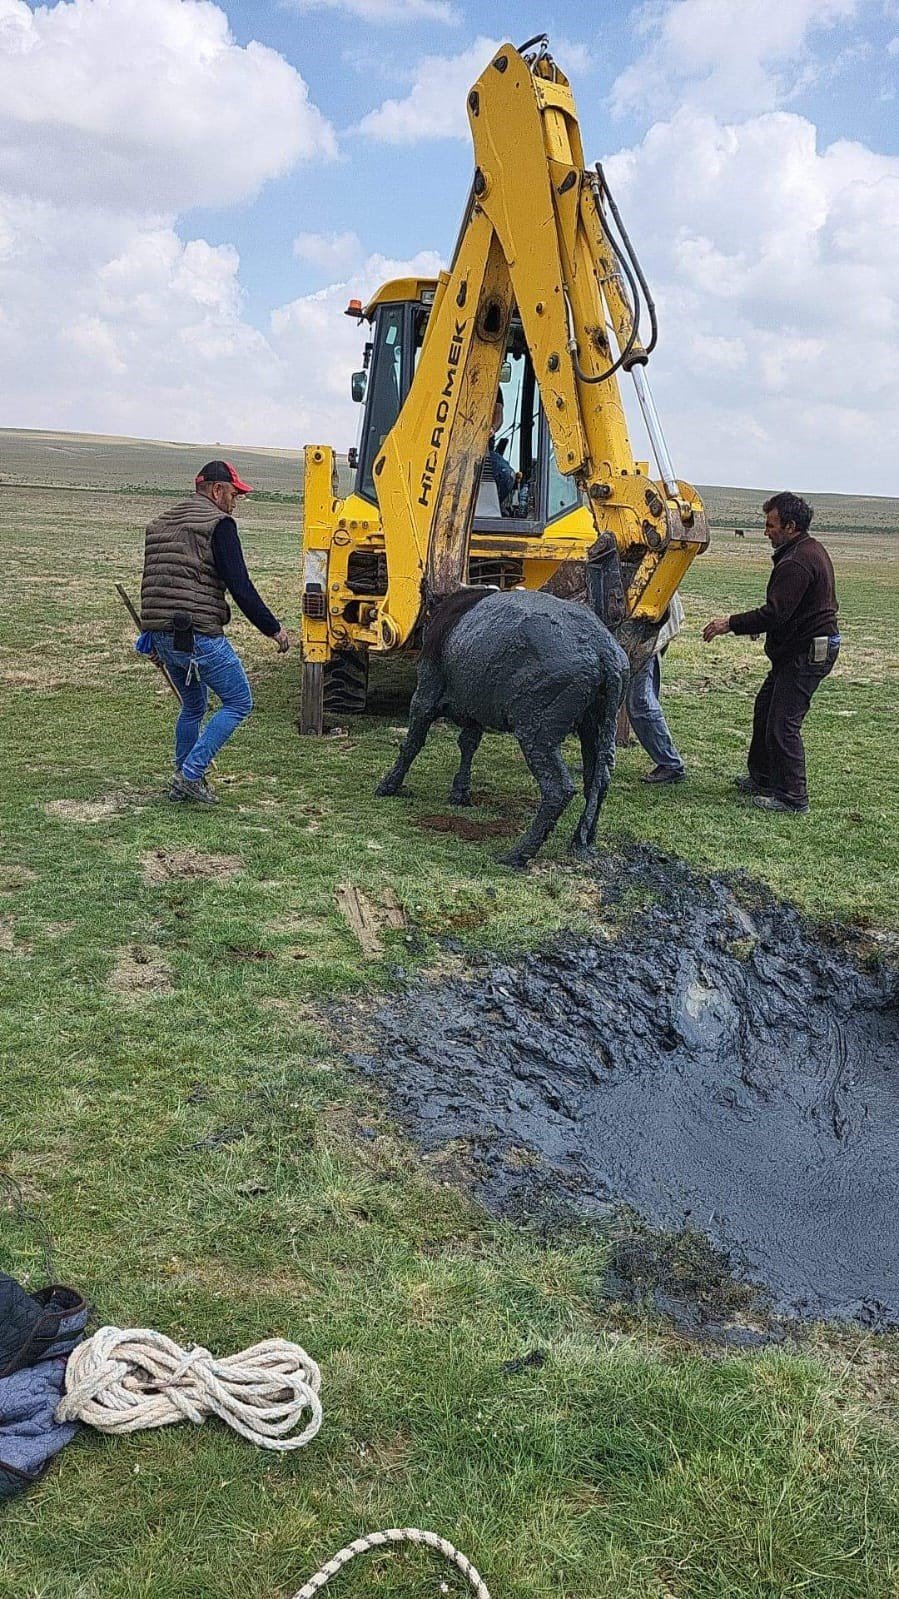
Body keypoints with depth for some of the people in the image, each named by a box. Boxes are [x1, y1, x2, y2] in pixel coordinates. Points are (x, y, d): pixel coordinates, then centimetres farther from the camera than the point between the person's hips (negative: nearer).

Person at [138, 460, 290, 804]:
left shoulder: (160, 523, 19)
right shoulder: (218, 523, -6)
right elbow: (240, 588, -14)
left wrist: (152, 637, 33)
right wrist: (274, 630, -7)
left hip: (161, 634, 8)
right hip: (199, 636, -8)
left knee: (193, 705, 25)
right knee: (238, 702, 4)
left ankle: (183, 782, 27)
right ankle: (191, 774, -3)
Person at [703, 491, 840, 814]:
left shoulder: (797, 563, -22)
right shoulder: (812, 550, 13)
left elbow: (775, 613, -27)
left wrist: (730, 624, -22)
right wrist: (761, 624, 20)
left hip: (806, 652, -11)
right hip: (803, 648, 11)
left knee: (783, 722, -9)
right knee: (765, 707, 19)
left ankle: (792, 797, -2)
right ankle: (762, 778, 30)